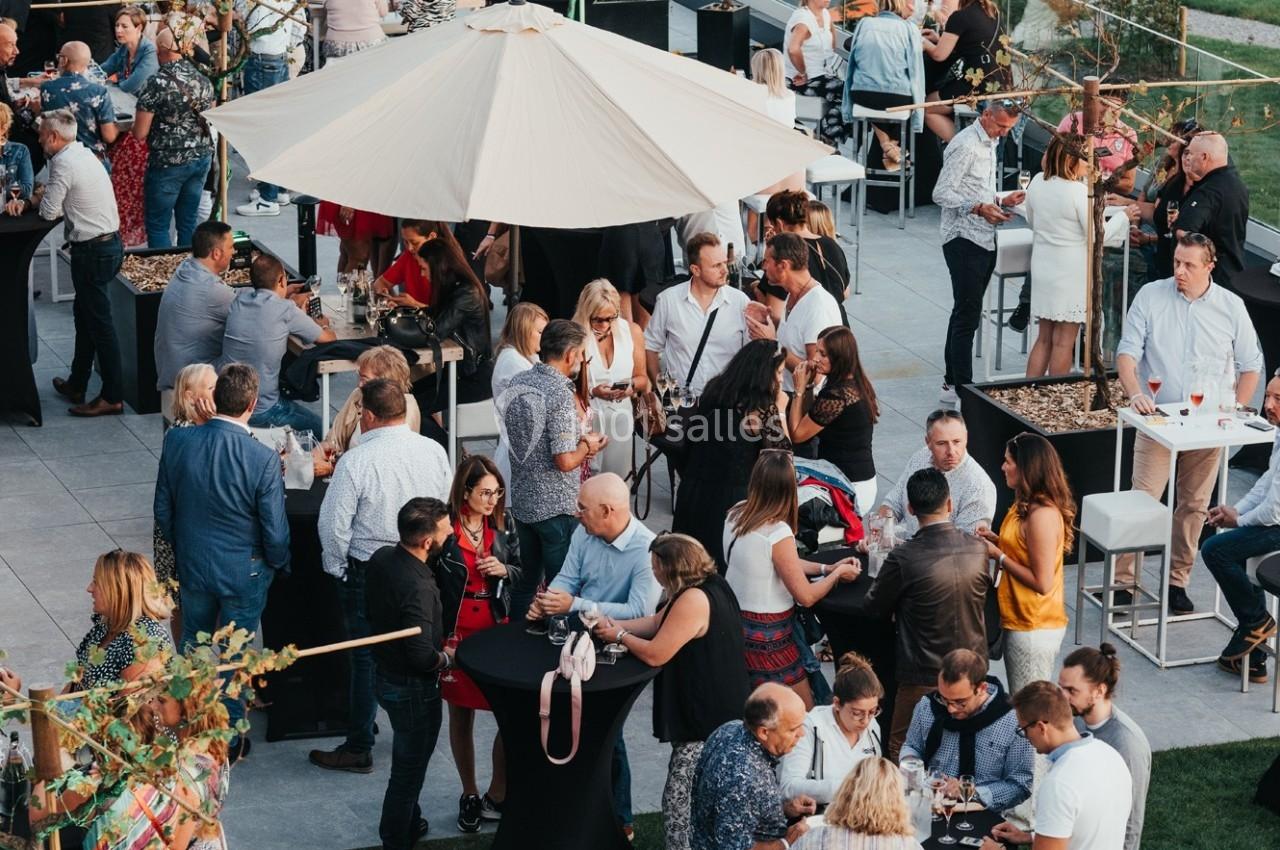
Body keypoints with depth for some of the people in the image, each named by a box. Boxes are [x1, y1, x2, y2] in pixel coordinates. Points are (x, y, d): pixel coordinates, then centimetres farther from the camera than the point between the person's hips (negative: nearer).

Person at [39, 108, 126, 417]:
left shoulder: (64, 163, -18)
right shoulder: (84, 154, 11)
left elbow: (49, 211, -13)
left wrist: (45, 198, 6)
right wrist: (49, 196, 7)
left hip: (92, 251, -10)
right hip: (110, 242, 10)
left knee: (99, 322, -3)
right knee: (85, 315, 20)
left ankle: (113, 397, 2)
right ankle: (76, 385, 32)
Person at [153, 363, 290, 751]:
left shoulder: (177, 441, -16)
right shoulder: (263, 459, -26)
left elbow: (163, 511, -2)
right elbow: (274, 532, -17)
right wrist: (279, 564, 4)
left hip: (192, 564, 3)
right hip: (244, 573, -3)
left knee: (193, 645, 24)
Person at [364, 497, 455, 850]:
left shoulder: (382, 558, -7)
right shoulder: (418, 588, -34)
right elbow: (422, 657, -32)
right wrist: (447, 658, -12)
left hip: (385, 672, 9)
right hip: (412, 688, -9)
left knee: (408, 761, 28)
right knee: (409, 770, 10)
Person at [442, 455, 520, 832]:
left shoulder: (504, 524, 1)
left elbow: (521, 571, 12)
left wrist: (503, 570, -10)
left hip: (497, 627, 3)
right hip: (455, 628, -3)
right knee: (461, 713, 10)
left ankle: (497, 798, 8)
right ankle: (469, 795, 25)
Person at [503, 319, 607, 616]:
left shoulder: (517, 383, 3)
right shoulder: (559, 392, -21)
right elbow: (565, 461, -23)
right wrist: (587, 447, -3)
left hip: (522, 500, 8)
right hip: (556, 507, -8)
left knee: (526, 580, 20)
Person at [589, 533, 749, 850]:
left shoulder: (693, 600, -23)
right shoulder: (707, 586, 10)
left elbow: (655, 654, -21)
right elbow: (656, 623, 18)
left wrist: (619, 636, -4)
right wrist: (615, 625, 8)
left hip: (708, 724, -11)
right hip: (713, 714, 11)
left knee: (679, 806, -7)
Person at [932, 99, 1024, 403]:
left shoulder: (989, 144, 18)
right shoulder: (965, 145, -13)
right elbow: (942, 193, -17)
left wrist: (1001, 201, 8)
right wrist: (979, 208, -24)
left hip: (985, 241, 10)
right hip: (964, 239, -10)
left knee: (966, 313, 13)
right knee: (967, 315, -10)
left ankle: (952, 383, 20)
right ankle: (962, 387, -8)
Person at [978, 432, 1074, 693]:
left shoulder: (1042, 515, -23)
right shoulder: (1028, 505, 7)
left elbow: (1042, 581, -23)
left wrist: (999, 556, -16)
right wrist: (998, 541, 5)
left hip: (1034, 629, -10)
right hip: (1020, 620, 10)